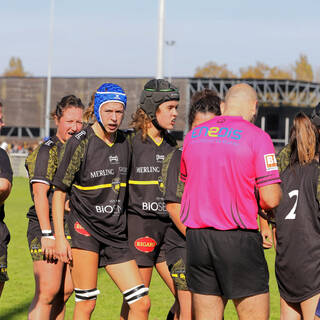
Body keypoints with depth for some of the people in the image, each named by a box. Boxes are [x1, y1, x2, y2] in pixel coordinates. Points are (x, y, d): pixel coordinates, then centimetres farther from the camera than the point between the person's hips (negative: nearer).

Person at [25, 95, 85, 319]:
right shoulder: (47, 151, -7)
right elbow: (40, 193, -14)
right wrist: (47, 234, -20)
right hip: (49, 227, -8)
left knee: (65, 292, 7)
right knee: (48, 292, -12)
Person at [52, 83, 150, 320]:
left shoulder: (124, 142, 7)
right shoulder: (80, 143, -8)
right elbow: (59, 192, -5)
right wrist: (60, 237, -11)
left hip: (116, 233, 5)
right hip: (85, 228, -5)